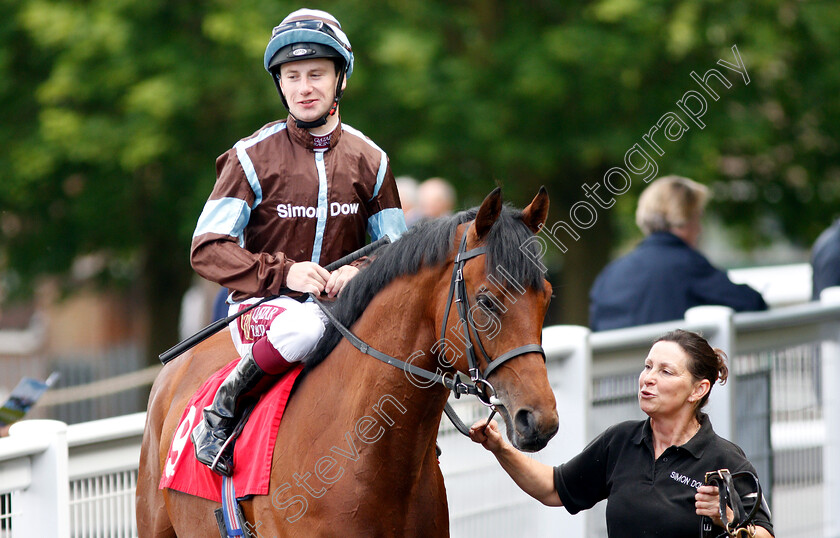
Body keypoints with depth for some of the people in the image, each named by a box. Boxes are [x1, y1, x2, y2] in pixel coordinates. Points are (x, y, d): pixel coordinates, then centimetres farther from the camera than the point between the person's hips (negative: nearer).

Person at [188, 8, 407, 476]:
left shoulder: (370, 161, 8)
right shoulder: (252, 157, -3)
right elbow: (208, 249, -8)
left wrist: (360, 272, -13)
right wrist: (282, 273, -22)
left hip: (342, 304, 4)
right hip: (264, 306, -4)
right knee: (305, 327, -40)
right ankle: (222, 412, -18)